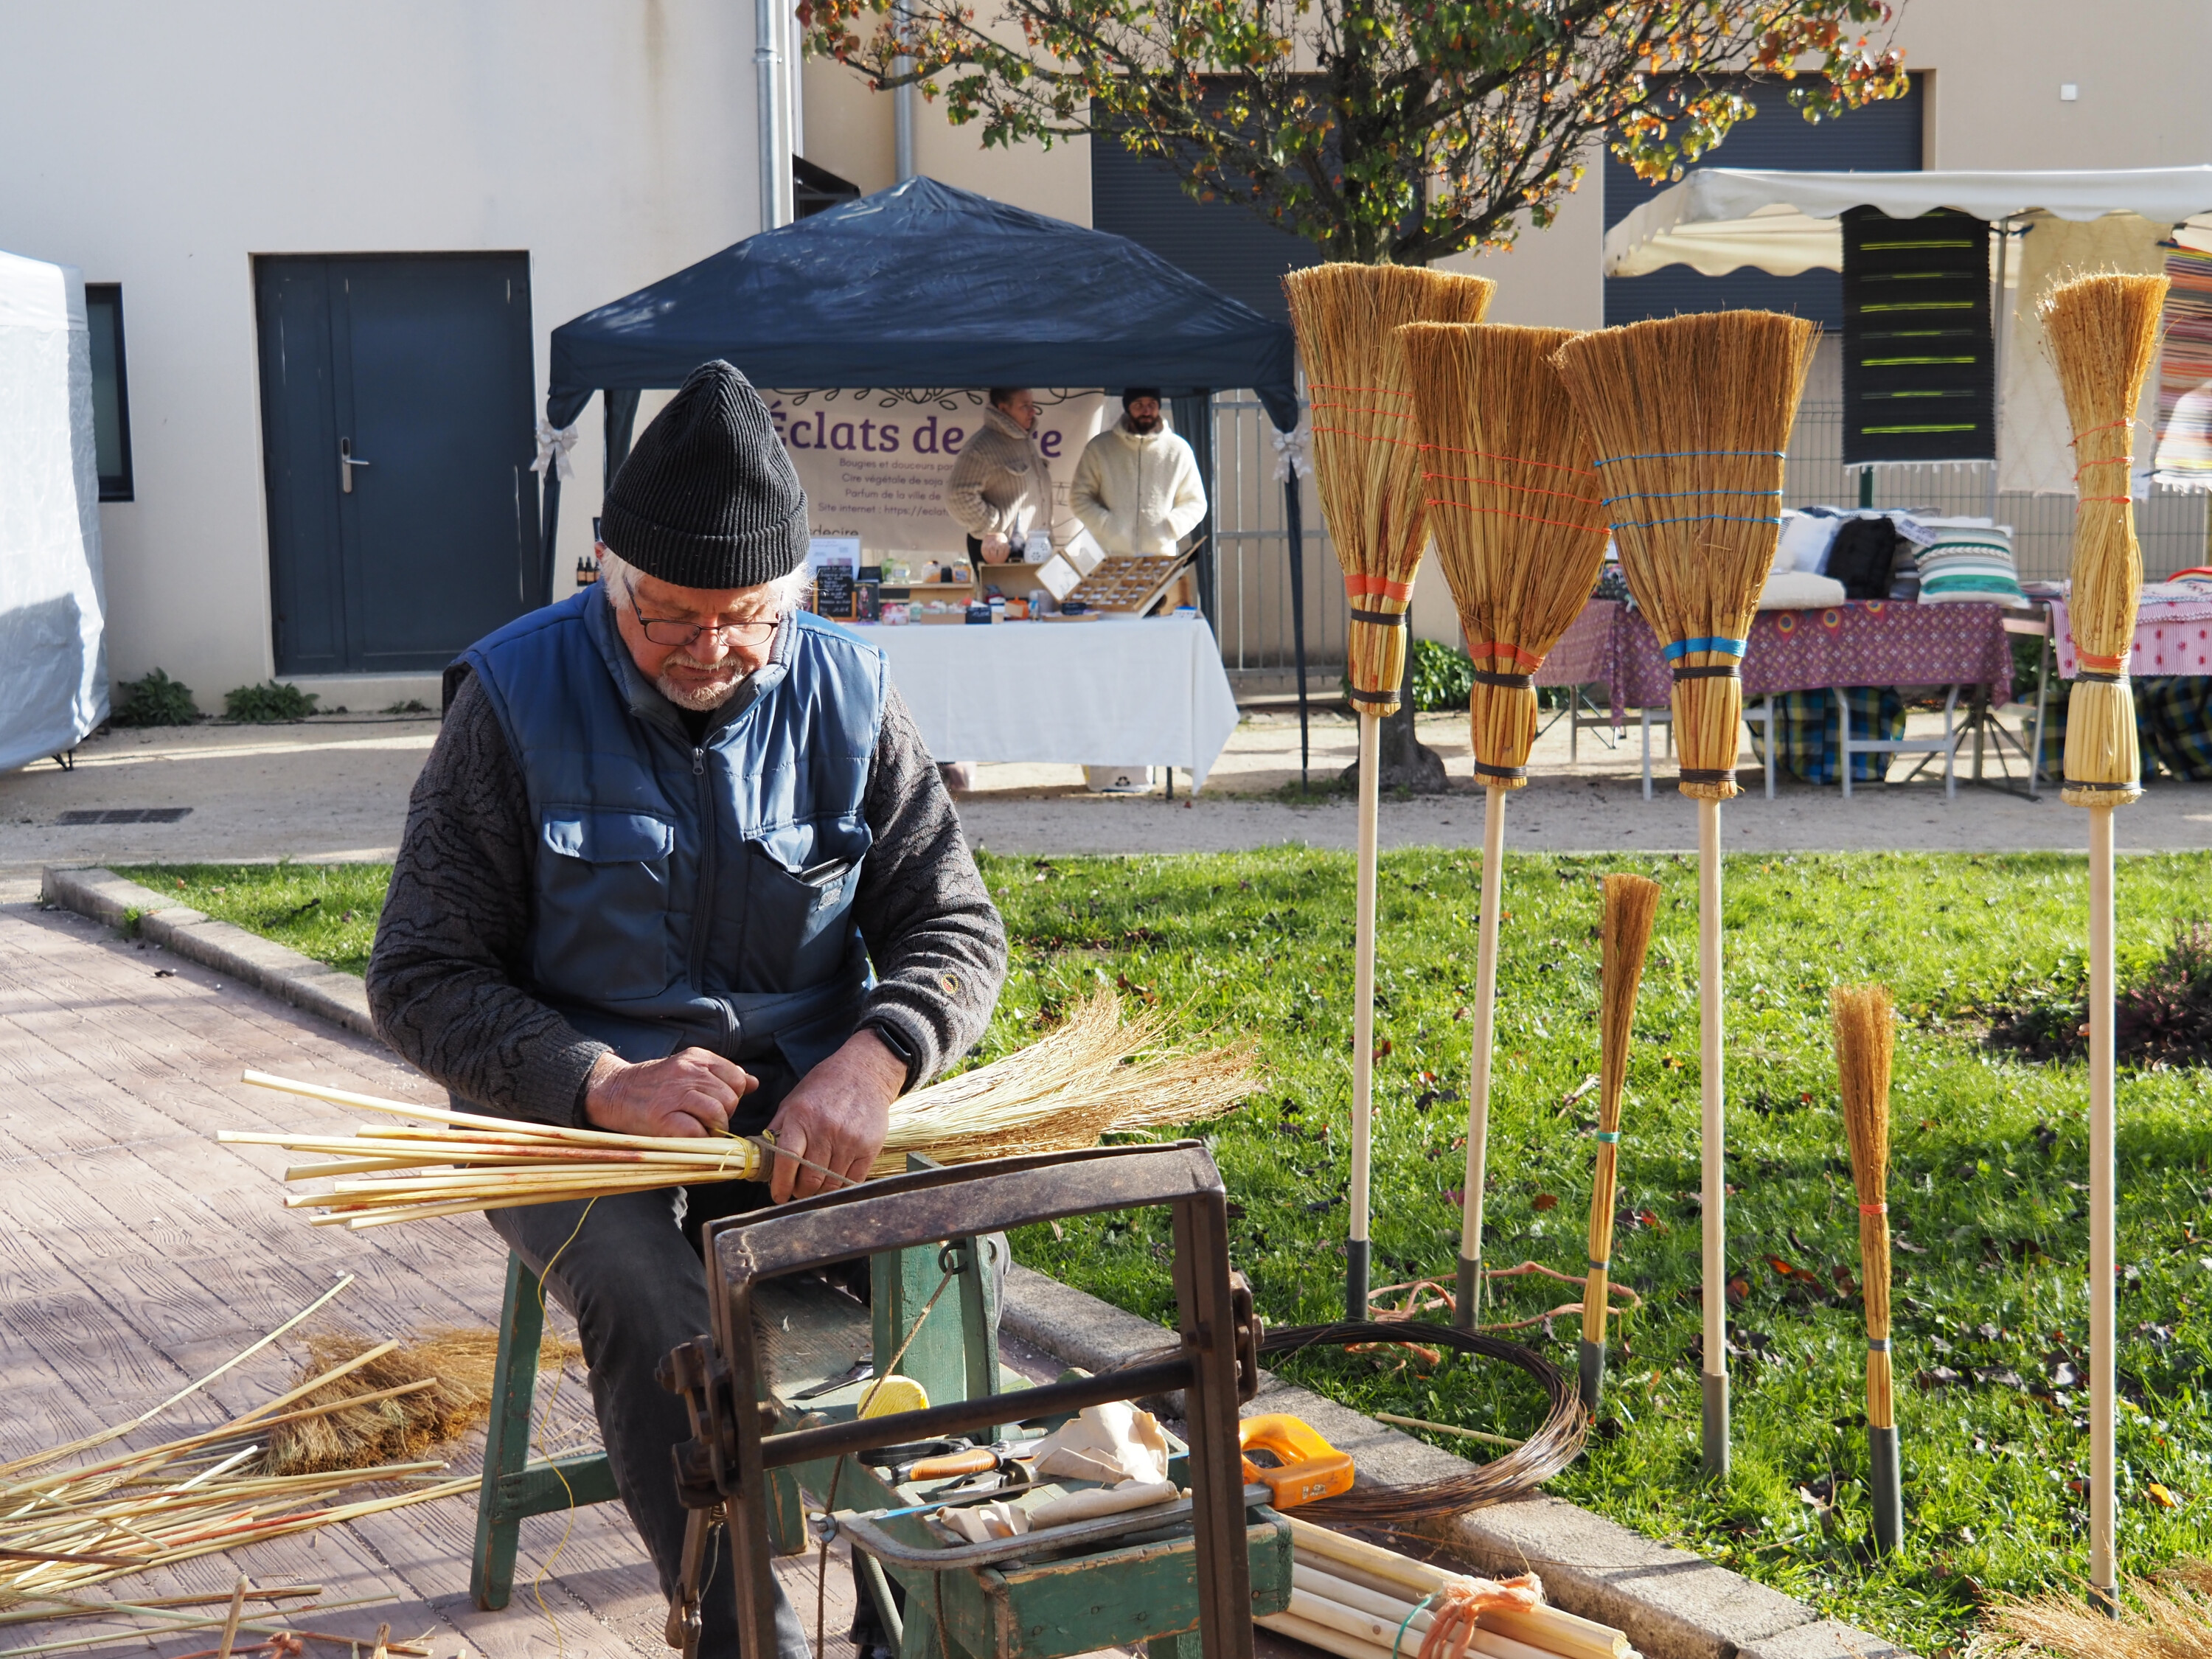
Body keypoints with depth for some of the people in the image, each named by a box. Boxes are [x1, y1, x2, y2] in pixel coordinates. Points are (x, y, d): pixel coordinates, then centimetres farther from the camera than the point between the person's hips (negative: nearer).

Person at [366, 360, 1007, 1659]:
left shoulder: (847, 693, 2)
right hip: (577, 1103, -1)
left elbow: (954, 925, 3)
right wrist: (602, 1084, -22)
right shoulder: (518, 699, -5)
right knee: (648, 1300, -32)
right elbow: (422, 978, -5)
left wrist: (874, 1059, -21)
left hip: (801, 1100, 2)